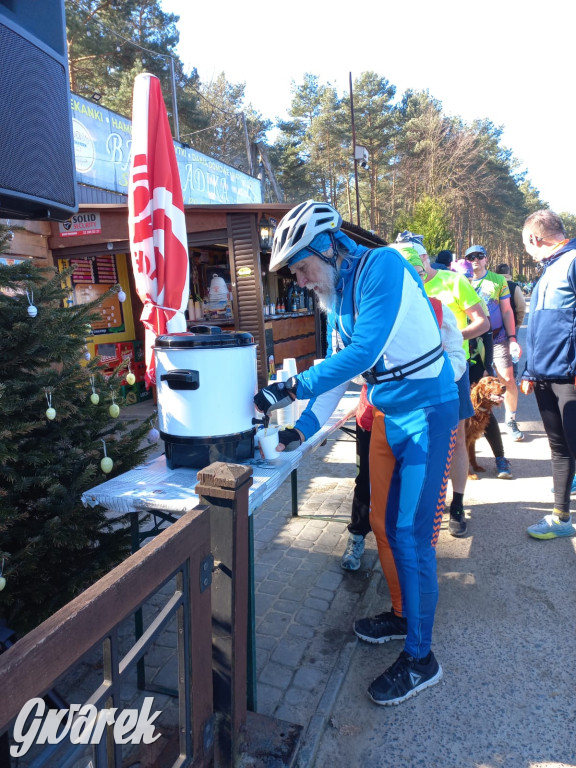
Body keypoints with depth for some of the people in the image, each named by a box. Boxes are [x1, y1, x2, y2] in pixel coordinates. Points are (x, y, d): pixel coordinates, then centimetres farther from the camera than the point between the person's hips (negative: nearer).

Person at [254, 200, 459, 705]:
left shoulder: (381, 266, -19)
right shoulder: (337, 295, 7)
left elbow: (363, 352, -29)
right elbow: (338, 367, 9)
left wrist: (292, 389, -27)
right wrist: (302, 428, 2)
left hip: (427, 412, -8)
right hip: (387, 415, 9)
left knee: (410, 534, -4)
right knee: (384, 523, 15)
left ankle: (420, 658, 14)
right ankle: (402, 614, 38)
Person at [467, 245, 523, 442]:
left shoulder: (498, 280, 5)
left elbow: (507, 311, 4)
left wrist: (513, 338, -3)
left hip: (498, 339, -1)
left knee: (508, 379, -6)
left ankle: (511, 421, 11)